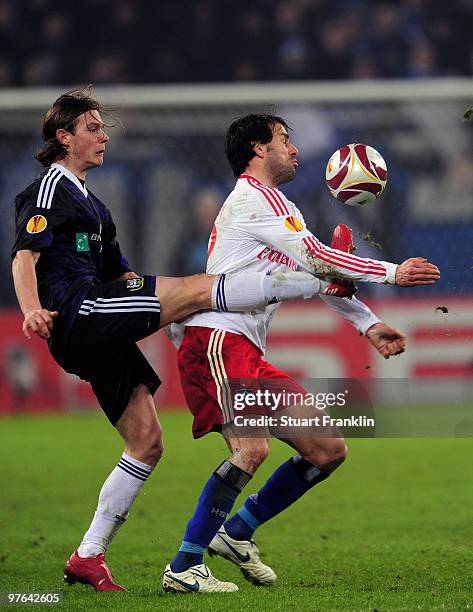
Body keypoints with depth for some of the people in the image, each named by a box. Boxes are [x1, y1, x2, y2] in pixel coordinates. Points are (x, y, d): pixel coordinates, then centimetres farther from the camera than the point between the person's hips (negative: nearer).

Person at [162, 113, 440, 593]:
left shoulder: (280, 207, 27)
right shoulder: (254, 197, -5)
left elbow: (317, 273, 27)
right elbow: (317, 260, -10)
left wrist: (369, 325, 16)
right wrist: (393, 272, -3)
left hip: (249, 356, 10)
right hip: (217, 342, -10)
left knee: (329, 450, 7)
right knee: (252, 449, -28)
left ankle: (236, 533, 16)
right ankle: (184, 567, -23)